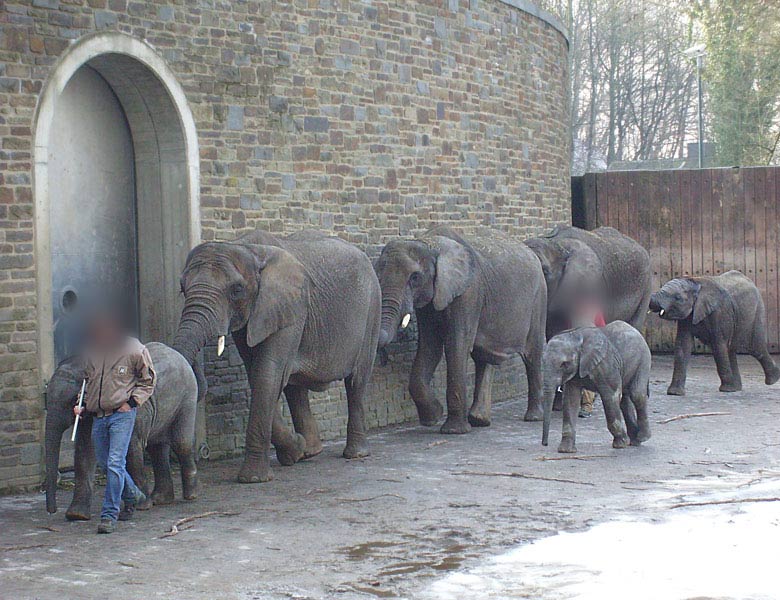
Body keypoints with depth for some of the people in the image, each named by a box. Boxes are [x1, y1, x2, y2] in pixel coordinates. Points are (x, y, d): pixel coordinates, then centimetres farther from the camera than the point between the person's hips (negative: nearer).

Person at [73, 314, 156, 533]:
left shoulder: (134, 351, -7)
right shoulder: (91, 353, 7)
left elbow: (148, 381, 3)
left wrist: (131, 402, -8)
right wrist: (83, 405, 9)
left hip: (122, 414, -6)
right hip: (98, 416, 6)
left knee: (115, 463, -12)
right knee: (104, 462, 14)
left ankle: (109, 515, -7)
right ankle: (132, 495, 39)